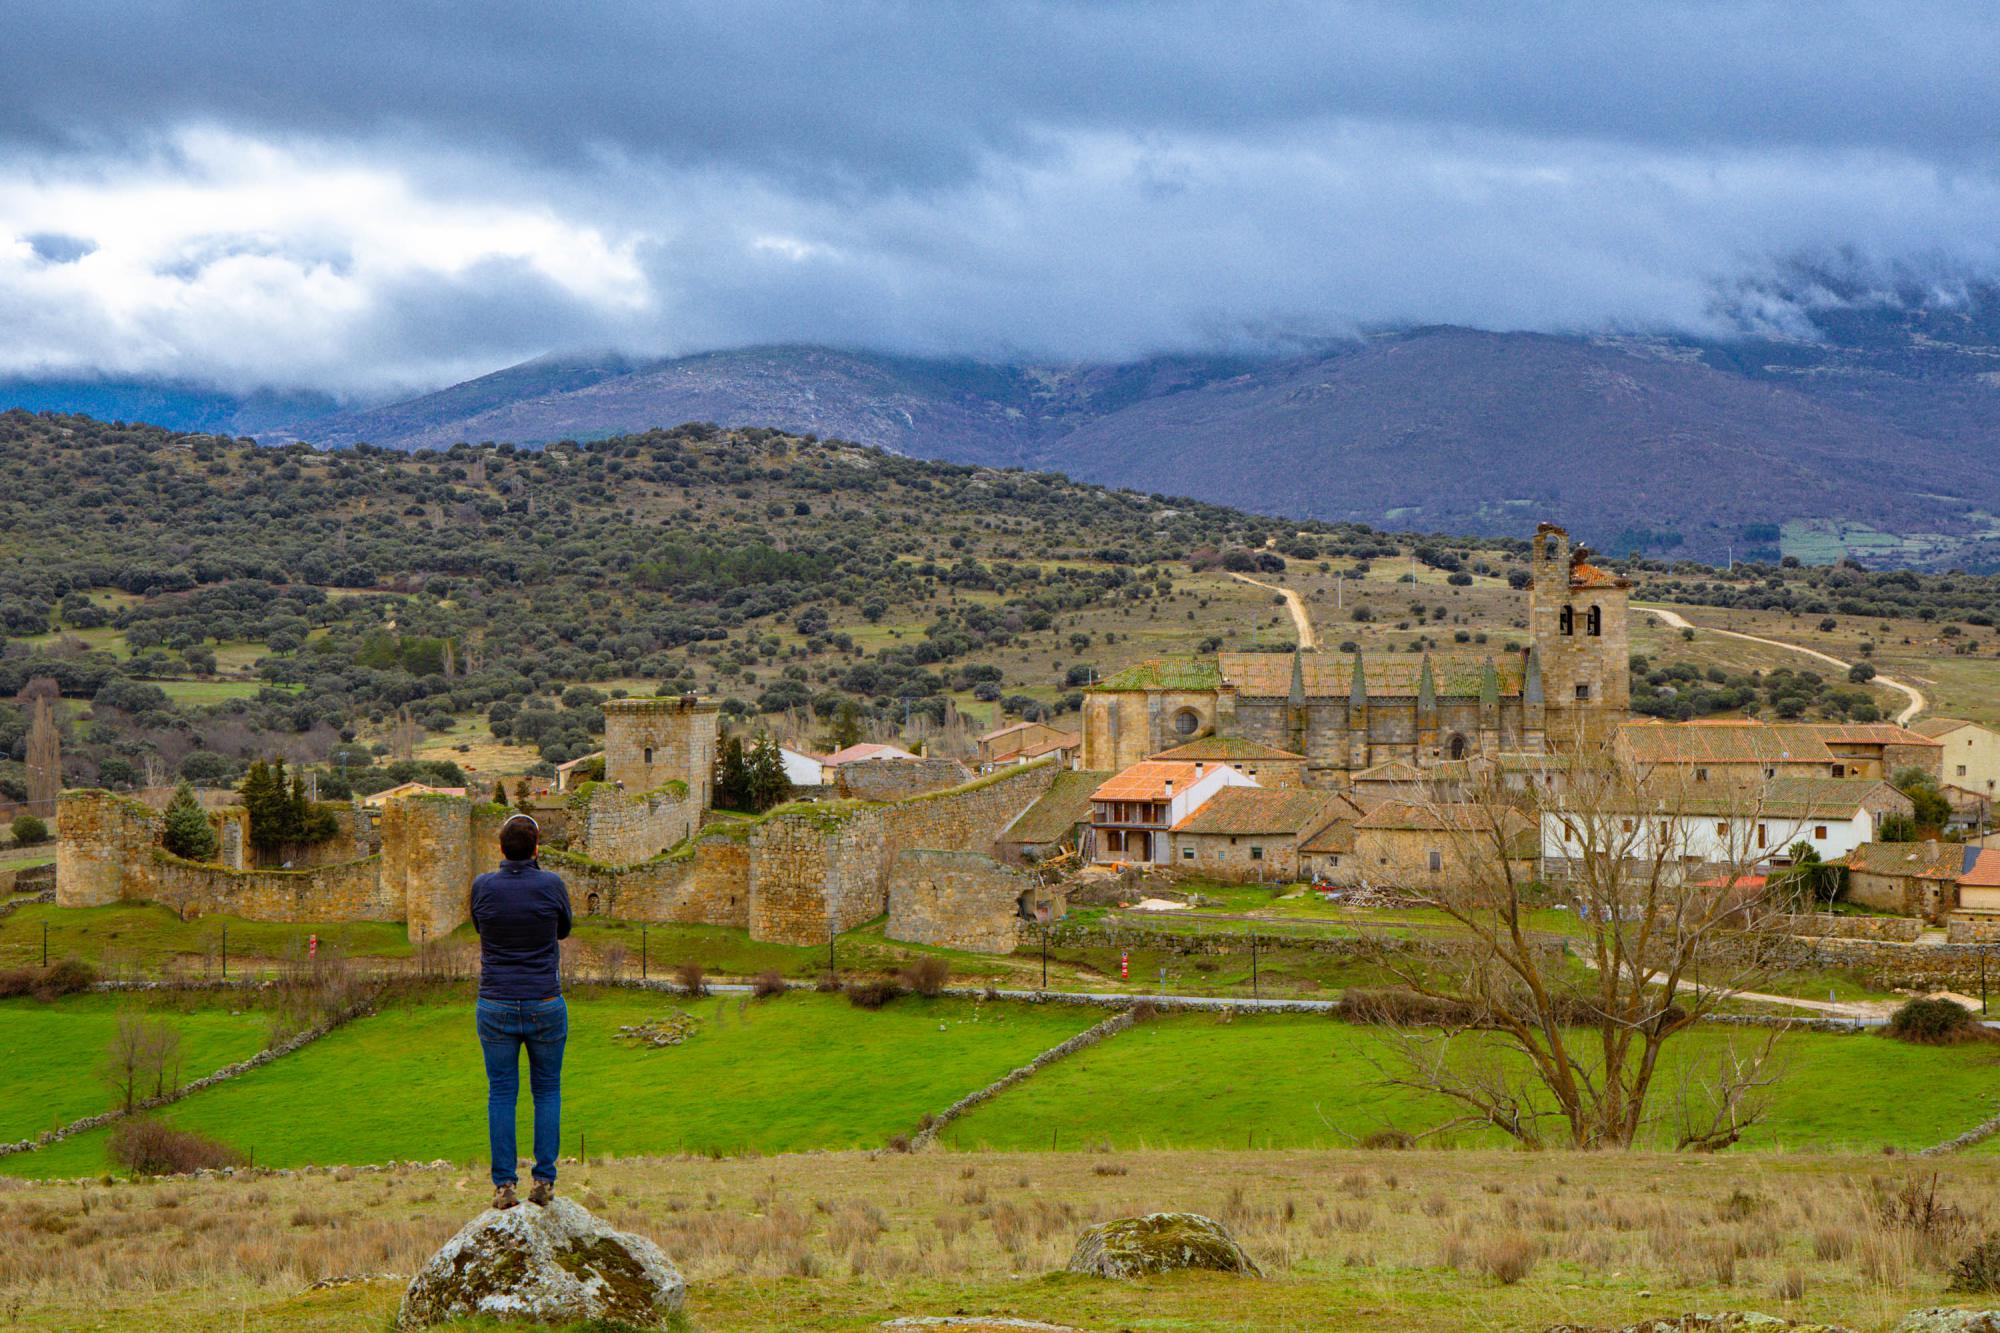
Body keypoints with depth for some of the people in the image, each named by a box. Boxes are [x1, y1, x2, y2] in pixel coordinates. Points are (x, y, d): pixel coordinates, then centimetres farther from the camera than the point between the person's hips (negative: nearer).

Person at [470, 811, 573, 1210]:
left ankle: (504, 1184, 2)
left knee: (501, 1094, 6)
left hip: (496, 1007, 1)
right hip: (545, 1006, -1)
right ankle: (544, 1180, 6)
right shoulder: (552, 885, -8)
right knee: (547, 1091, 11)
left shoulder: (483, 887, -6)